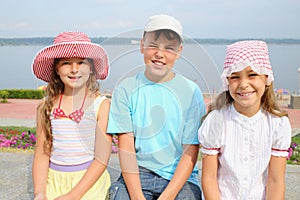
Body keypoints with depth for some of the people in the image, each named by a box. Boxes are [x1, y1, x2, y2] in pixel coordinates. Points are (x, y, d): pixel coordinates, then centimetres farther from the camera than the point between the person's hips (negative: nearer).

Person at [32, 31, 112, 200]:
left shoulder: (102, 105, -8)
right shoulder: (46, 107, 3)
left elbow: (102, 159, -8)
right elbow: (42, 154, 4)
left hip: (89, 183, -2)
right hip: (53, 183, 3)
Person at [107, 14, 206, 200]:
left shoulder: (191, 92, -2)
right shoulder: (126, 89, 0)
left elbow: (191, 151, -4)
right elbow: (126, 147, -5)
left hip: (179, 177, 0)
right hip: (136, 174, 0)